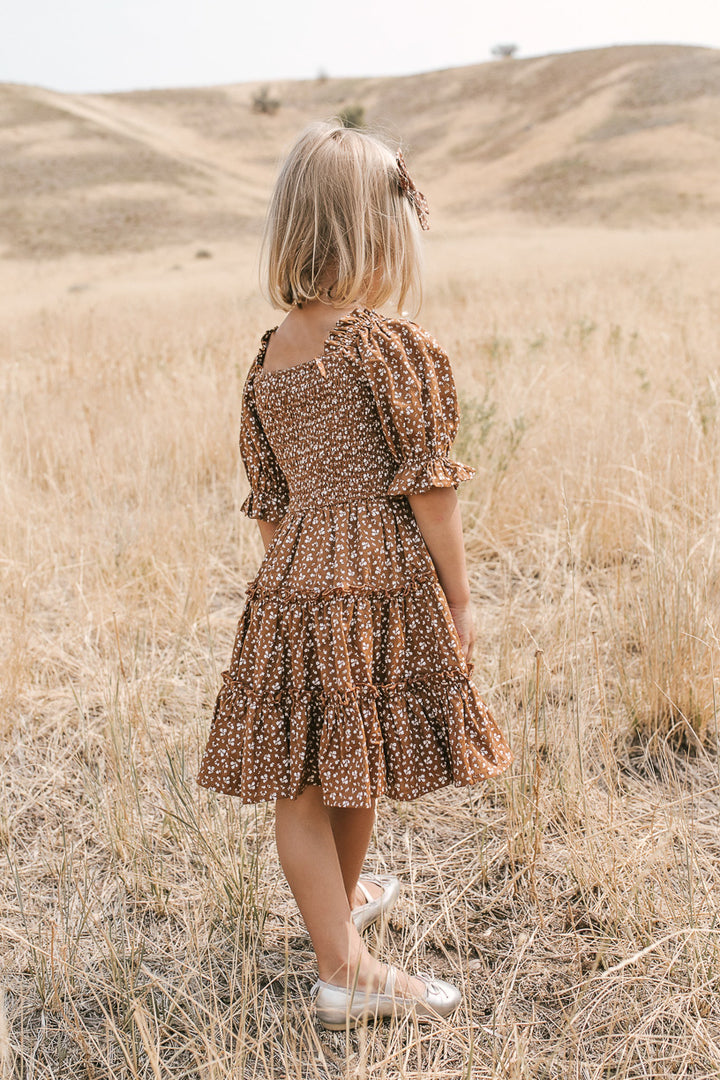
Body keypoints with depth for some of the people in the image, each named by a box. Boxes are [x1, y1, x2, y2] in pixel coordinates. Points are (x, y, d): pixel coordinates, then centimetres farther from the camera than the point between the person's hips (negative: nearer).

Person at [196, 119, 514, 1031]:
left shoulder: (268, 357, 7)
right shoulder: (393, 342, -11)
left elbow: (268, 499, 11)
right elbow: (427, 484, -11)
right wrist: (460, 598, -3)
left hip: (291, 586, 5)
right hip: (385, 584, -4)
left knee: (302, 781, 9)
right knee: (358, 763, 15)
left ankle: (342, 965, 20)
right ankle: (343, 902, 37)